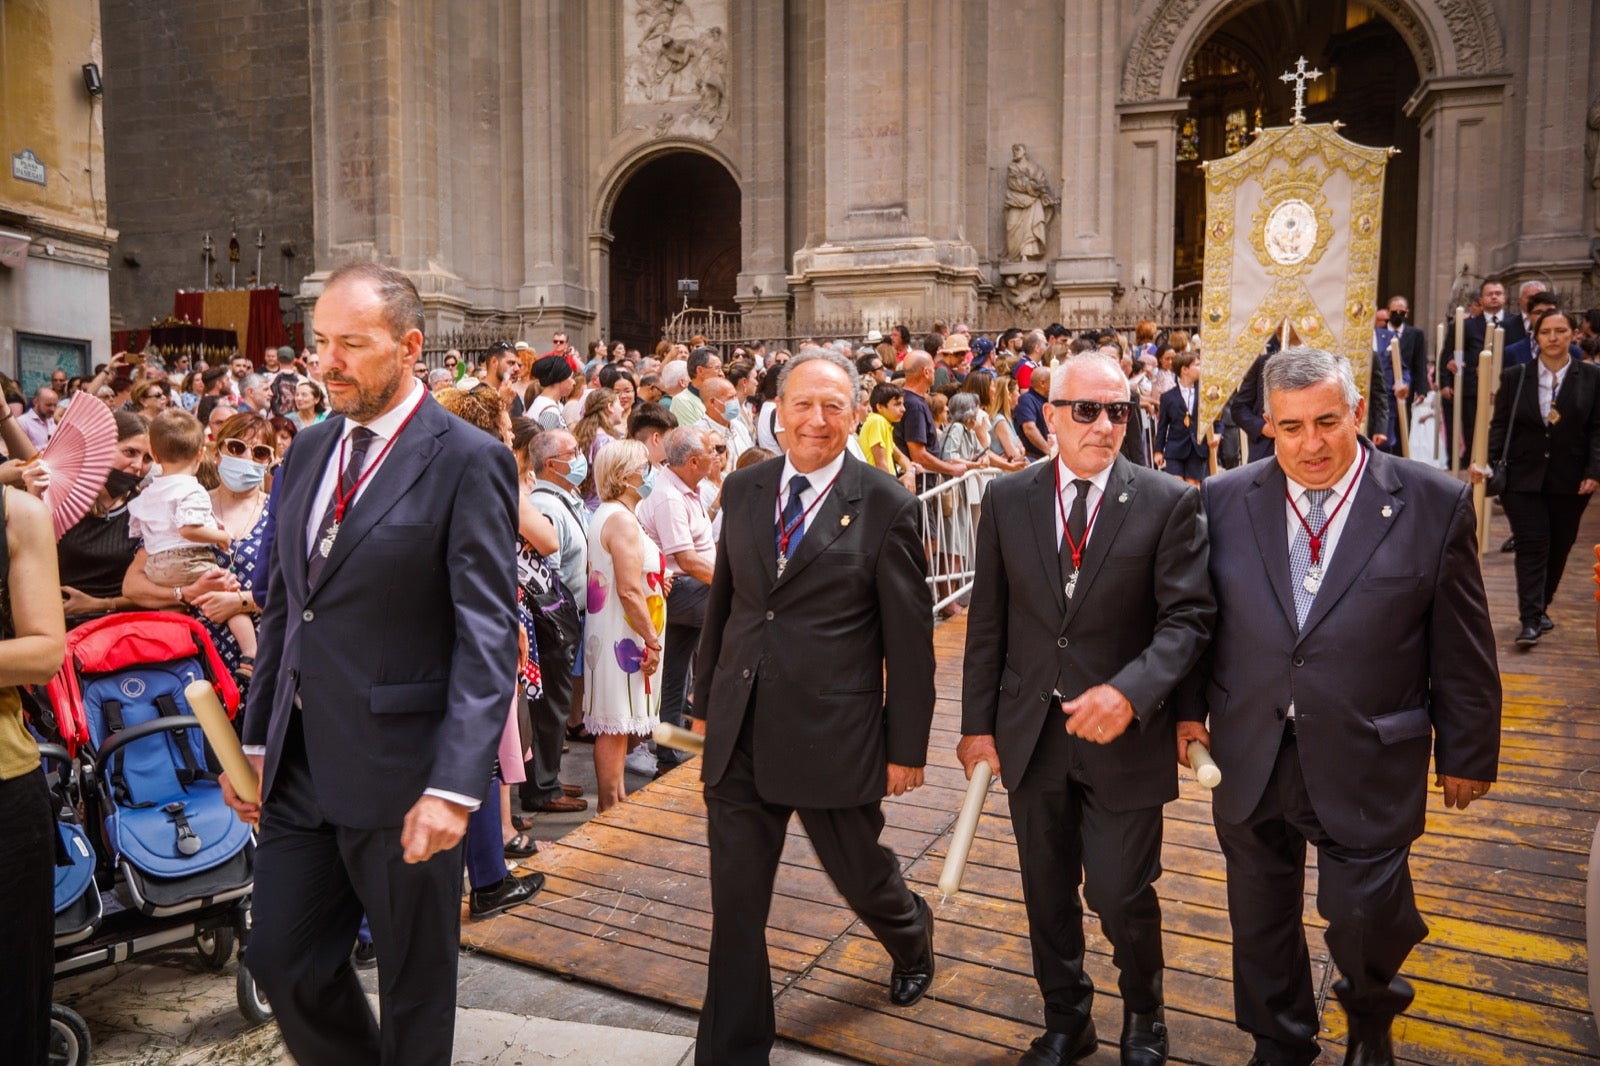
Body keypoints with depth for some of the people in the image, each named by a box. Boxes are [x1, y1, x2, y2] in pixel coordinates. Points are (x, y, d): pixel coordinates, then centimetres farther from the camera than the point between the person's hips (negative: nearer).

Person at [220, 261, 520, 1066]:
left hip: (399, 771, -6)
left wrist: (455, 786, -23)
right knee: (281, 958, 16)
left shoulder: (467, 462, -13)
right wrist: (255, 738, 13)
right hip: (300, 764, 7)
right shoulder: (310, 451, 9)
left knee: (415, 979, 12)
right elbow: (283, 605, 14)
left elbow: (487, 635, -17)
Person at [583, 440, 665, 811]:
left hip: (610, 632, 10)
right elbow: (629, 590, -23)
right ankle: (610, 809, 6)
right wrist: (652, 640, -18)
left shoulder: (605, 515, 15)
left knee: (618, 725, 16)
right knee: (616, 725, -2)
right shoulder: (622, 520, -17)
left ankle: (615, 797, 26)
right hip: (624, 635, -10)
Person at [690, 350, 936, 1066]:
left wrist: (907, 746, -4)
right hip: (739, 734, 3)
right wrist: (705, 699, 15)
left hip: (833, 735, -3)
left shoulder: (886, 507, -9)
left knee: (860, 874, 19)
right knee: (735, 904, 9)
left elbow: (910, 639, -6)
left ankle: (912, 935, 54)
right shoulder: (744, 489, 4)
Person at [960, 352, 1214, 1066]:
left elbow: (1188, 617, -10)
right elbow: (988, 622, 3)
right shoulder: (1006, 499, 0)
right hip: (1031, 733, 3)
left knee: (1121, 895, 7)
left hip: (1124, 737, -2)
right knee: (1048, 893, 17)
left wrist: (1130, 692, -27)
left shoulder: (1169, 503, -7)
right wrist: (978, 724, 2)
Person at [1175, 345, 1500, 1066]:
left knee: (1364, 918, 5)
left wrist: (1467, 753, 3)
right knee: (1261, 924, 17)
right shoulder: (1224, 501, -3)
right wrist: (1189, 707, 3)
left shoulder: (1436, 505, -8)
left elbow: (1462, 649, -2)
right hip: (1250, 761, 3)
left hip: (1366, 767, -2)